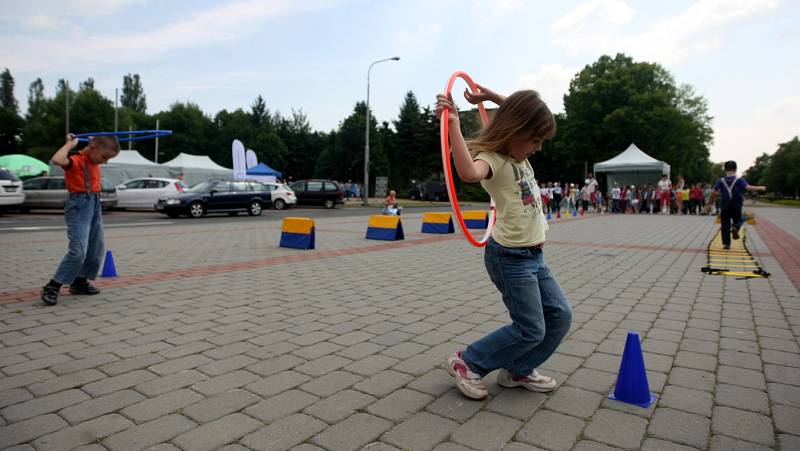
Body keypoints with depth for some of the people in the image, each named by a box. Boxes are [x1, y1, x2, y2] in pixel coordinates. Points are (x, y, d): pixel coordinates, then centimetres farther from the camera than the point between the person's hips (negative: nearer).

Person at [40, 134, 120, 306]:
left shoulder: (94, 161, 13)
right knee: (78, 251, -14)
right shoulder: (77, 160, -13)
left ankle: (79, 282, 25)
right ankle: (52, 287, -4)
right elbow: (57, 160, -36)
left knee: (96, 248, 12)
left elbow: (110, 148, 36)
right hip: (79, 206, -9)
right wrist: (70, 143, -22)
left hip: (95, 205, 9)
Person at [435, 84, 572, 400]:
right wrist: (453, 124, -41)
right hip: (511, 258, -9)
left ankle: (517, 370, 26)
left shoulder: (518, 154, 10)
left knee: (560, 316, 12)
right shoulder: (492, 158, -18)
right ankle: (467, 362, 12)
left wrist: (493, 97, 14)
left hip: (533, 255, 10)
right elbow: (469, 173, -44)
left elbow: (529, 114, 25)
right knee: (531, 330, -3)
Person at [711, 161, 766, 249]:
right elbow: (748, 187, -17)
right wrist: (760, 188, -3)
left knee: (725, 225, 7)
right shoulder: (740, 180, -3)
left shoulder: (721, 181, -1)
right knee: (738, 220, 20)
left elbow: (714, 193, -8)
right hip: (736, 206, 0)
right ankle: (735, 227, -16)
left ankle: (726, 243, 3)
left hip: (724, 206, 0)